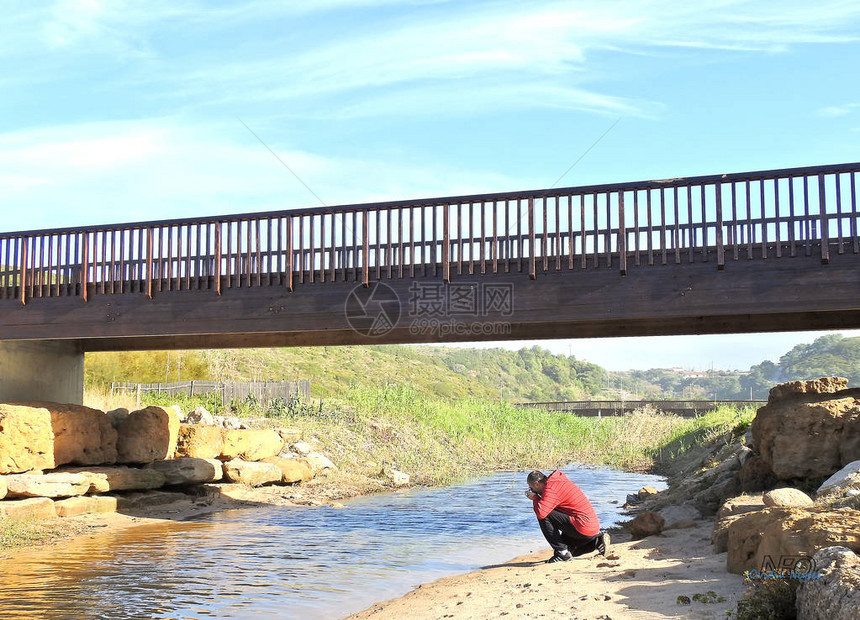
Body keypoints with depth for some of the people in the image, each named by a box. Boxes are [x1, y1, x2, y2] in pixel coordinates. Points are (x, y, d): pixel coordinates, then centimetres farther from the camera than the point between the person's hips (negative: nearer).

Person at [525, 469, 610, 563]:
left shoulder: (550, 488, -15)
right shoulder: (558, 481, 16)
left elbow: (540, 512, -27)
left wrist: (535, 498, -7)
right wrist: (537, 497, 10)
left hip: (584, 529, -10)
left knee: (544, 516, -13)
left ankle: (561, 552, -9)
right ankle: (598, 540, 16)